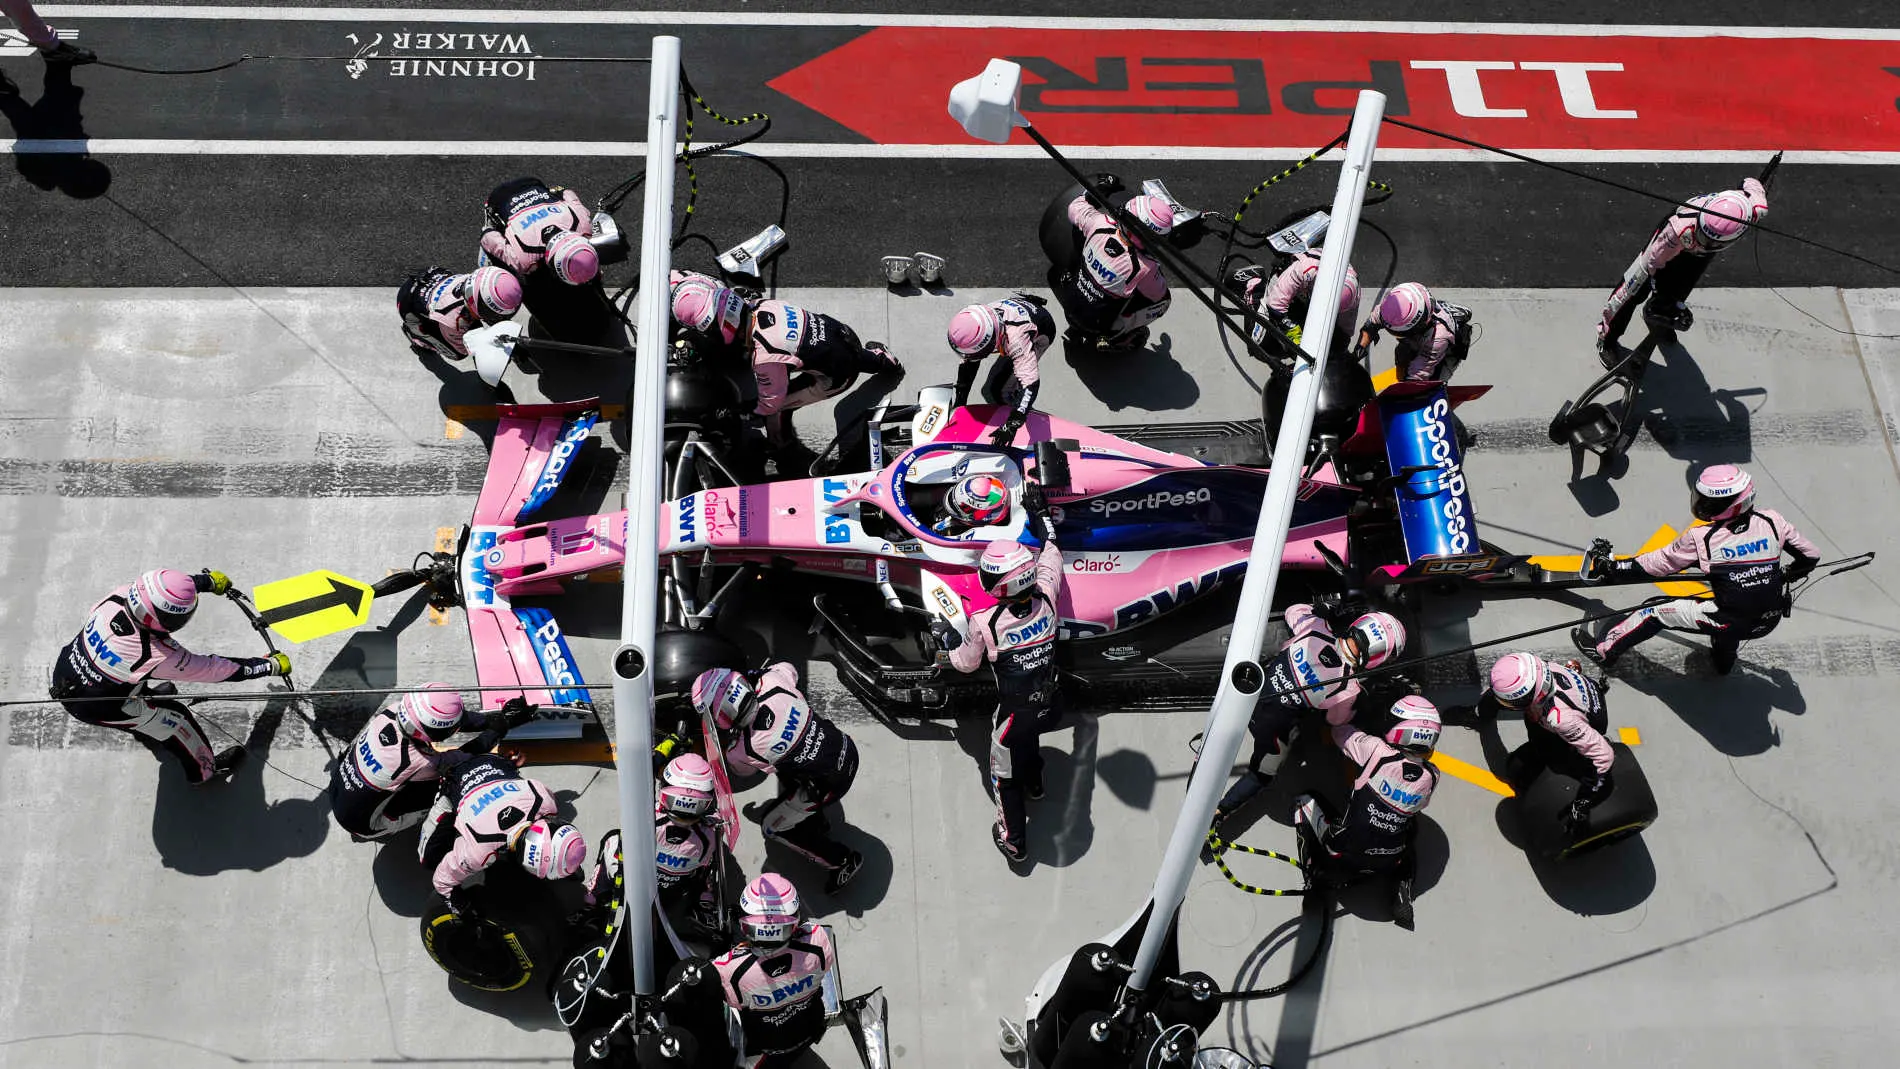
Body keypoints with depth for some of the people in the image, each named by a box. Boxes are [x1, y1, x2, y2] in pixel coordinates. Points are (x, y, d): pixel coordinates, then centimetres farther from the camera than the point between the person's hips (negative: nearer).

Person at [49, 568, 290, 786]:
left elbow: (167, 588, -3)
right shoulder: (159, 656, -38)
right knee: (175, 718, 11)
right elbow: (212, 669, -26)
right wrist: (270, 666, -16)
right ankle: (205, 771, 33)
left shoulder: (121, 595, -24)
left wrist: (208, 580, 11)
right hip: (95, 707, -6)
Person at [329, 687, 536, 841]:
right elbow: (466, 755, -17)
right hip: (359, 823, -6)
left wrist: (494, 718, -9)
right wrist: (501, 725, -9)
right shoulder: (420, 763, -37)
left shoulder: (395, 708, -22)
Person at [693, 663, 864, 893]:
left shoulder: (748, 749, -26)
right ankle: (817, 822, 49)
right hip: (846, 746, 7)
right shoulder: (773, 679, -16)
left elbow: (736, 765, 2)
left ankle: (843, 861, 22)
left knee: (773, 827, 15)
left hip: (829, 784, -7)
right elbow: (790, 669, 12)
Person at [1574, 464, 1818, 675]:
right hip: (1770, 622, 5)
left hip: (1728, 624, -5)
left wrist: (1612, 570, 8)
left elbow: (1655, 565, -5)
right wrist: (1786, 576, 26)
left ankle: (1604, 650, 24)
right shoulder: (1772, 522, -7)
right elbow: (1811, 555, 5)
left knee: (1656, 613, 11)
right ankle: (1726, 654, 58)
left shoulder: (1701, 539, -17)